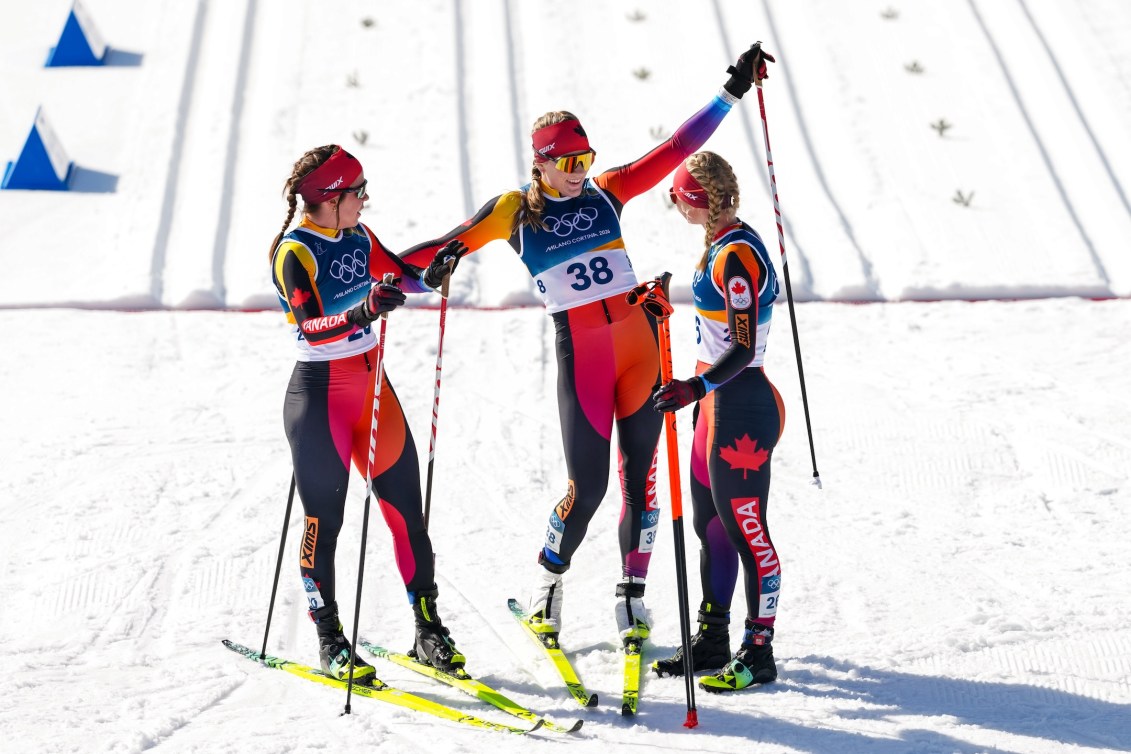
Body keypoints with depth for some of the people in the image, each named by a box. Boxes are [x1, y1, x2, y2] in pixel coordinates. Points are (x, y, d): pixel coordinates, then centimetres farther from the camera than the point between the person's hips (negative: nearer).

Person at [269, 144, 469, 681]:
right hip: (320, 394, -7)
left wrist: (435, 273, -2)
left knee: (407, 509, 6)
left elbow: (405, 276, 20)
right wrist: (361, 313, -43)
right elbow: (310, 328, -27)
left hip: (372, 385, 7)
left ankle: (429, 630, 15)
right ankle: (330, 642, 13)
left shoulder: (358, 237, 7)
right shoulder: (293, 251, -14)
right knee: (324, 520, 1)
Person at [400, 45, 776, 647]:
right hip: (579, 354, -3)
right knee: (587, 485, -5)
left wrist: (733, 90, 3)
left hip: (640, 342, 3)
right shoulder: (513, 210, 0)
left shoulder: (605, 191, 7)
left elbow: (675, 149, 6)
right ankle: (545, 585, 19)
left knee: (640, 476, 5)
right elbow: (449, 245, -2)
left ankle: (631, 597, 17)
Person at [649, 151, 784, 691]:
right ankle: (712, 642, 27)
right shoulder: (722, 245, 10)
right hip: (720, 401, 10)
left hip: (740, 407, -10)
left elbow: (743, 349, -25)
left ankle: (758, 654, 7)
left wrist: (696, 388, -37)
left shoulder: (736, 256, -20)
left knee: (746, 531, -2)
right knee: (710, 524, 16)